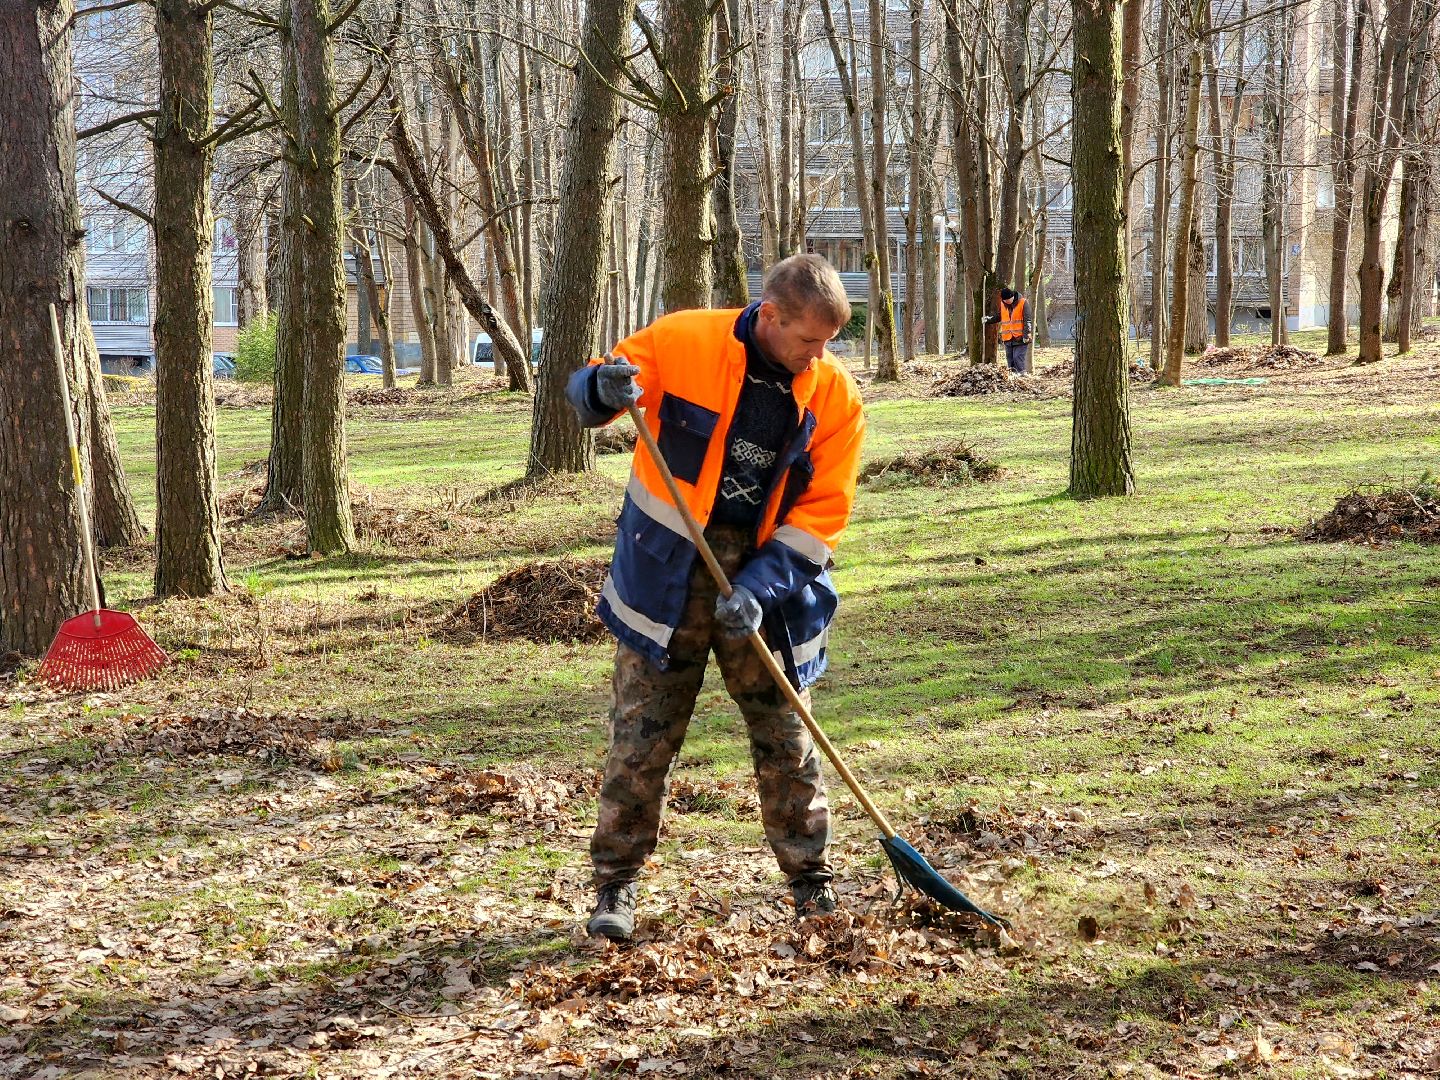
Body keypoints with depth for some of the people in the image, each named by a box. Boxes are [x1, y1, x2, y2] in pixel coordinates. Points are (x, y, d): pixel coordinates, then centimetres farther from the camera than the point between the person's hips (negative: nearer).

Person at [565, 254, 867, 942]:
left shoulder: (835, 396, -6)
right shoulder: (680, 342, -11)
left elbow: (821, 515, -6)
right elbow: (584, 392, 0)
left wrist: (760, 589, -18)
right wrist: (606, 389, -25)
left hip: (766, 582, 2)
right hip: (667, 575, -1)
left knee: (785, 739, 7)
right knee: (641, 738, 2)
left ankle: (812, 881, 23)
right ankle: (615, 886, 14)